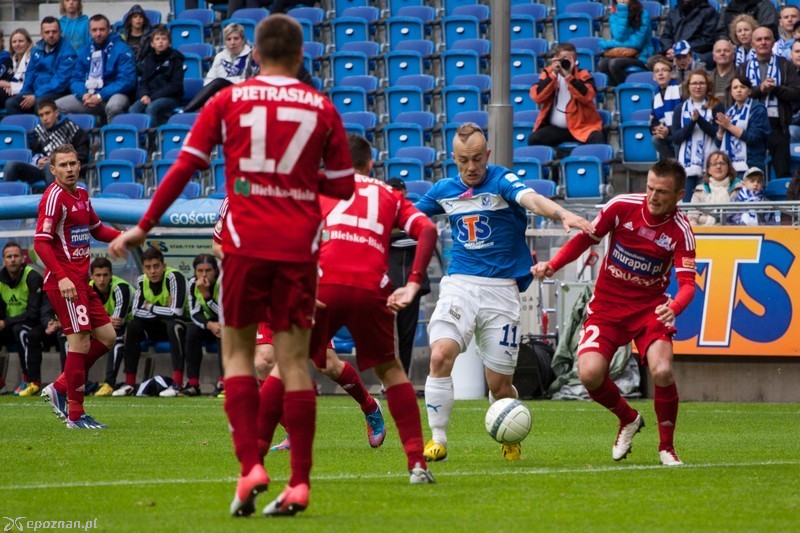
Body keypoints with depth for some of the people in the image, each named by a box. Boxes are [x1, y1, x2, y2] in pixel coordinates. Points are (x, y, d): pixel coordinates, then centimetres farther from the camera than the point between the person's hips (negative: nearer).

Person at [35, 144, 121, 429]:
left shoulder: (81, 195, 14)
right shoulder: (54, 197, -12)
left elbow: (97, 229, 30)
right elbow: (41, 242, -19)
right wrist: (61, 277, -28)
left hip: (81, 281, 9)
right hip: (64, 281, -9)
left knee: (106, 336, 10)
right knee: (80, 341, -10)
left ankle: (59, 388, 17)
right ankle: (75, 414, -5)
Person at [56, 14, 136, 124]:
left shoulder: (122, 50, -5)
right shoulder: (84, 52, 12)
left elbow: (127, 81, -12)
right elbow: (76, 80, 12)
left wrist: (100, 97, -19)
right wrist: (83, 94, -12)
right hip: (87, 95, 5)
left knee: (113, 106, -40)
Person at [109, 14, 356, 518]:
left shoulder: (228, 100, 4)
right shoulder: (322, 108, 6)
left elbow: (184, 168, 2)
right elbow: (342, 186, 8)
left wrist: (143, 228, 9)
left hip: (247, 242, -1)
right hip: (300, 245, 1)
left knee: (238, 349, 10)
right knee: (294, 359, 4)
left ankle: (250, 466, -7)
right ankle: (299, 484, 0)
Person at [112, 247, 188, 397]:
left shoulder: (174, 277, -24)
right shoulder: (142, 281, -4)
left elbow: (176, 312, -33)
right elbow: (137, 312, -10)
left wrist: (150, 307, -19)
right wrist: (163, 311, -21)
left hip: (179, 324, -6)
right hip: (158, 326, 6)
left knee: (174, 326, -37)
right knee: (132, 327, -16)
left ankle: (178, 384, -41)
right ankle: (129, 383, -12)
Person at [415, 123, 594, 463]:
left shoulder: (501, 181, -7)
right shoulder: (443, 190, 8)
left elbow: (531, 199, -28)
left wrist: (563, 214, -46)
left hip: (501, 289, -3)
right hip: (459, 283, 3)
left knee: (499, 384, -1)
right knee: (441, 355, -23)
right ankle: (438, 440, -11)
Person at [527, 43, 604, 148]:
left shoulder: (583, 75, 2)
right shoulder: (548, 73, 7)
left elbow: (587, 96, -16)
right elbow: (537, 97, -7)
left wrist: (568, 76, -20)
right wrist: (553, 75, -12)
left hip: (581, 127, -2)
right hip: (554, 129, 2)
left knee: (597, 138, -31)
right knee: (534, 139, -24)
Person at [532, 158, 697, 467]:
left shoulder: (680, 231, -12)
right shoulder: (622, 207, -9)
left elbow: (687, 283, -19)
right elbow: (586, 238, 4)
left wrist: (673, 308, -41)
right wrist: (552, 265, -11)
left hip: (649, 308, -1)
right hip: (607, 304, 1)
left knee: (662, 371, -27)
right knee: (589, 373, -21)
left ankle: (666, 446, -1)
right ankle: (628, 420, 13)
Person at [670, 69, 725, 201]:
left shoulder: (716, 107, 5)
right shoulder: (680, 110, 13)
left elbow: (719, 134, -5)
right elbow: (675, 138, 4)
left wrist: (700, 120, -13)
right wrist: (692, 122, -10)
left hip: (710, 165, -2)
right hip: (688, 164, 2)